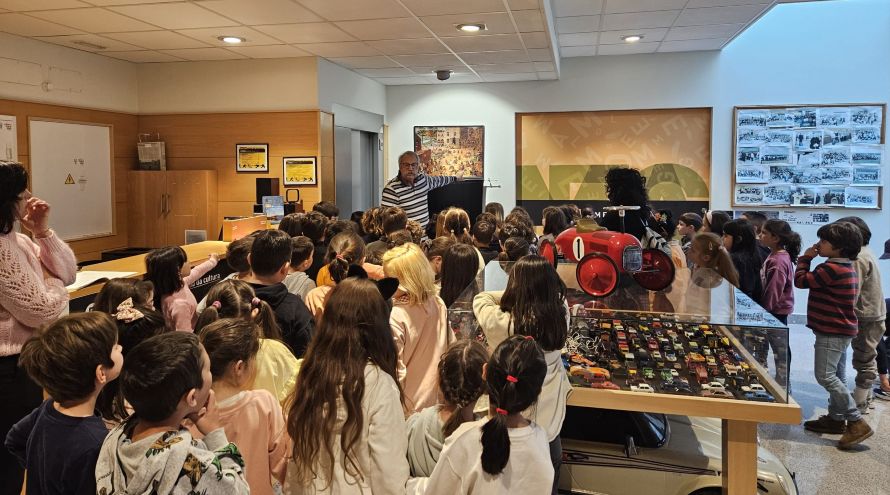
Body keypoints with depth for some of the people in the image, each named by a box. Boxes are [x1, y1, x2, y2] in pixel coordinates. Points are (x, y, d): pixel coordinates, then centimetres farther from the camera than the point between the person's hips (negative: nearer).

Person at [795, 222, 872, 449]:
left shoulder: (832, 269, -22)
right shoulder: (845, 267, 12)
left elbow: (801, 281, -15)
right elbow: (814, 281, 16)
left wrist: (805, 258, -5)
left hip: (832, 331, -11)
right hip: (838, 329, 11)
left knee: (825, 376, -10)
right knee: (831, 375, 17)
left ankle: (857, 423, -7)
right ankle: (835, 418, 25)